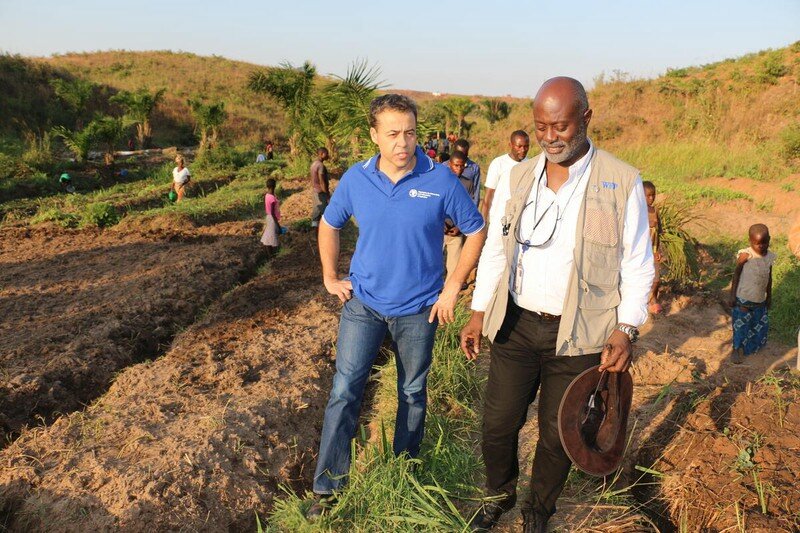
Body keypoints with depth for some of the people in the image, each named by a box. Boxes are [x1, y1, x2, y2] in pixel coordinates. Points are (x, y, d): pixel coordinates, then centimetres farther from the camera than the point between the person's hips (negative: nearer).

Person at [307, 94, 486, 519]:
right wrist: (330, 277, 8)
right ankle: (327, 488, 12)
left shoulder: (440, 180, -12)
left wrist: (453, 287, -6)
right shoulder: (356, 179, -5)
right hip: (363, 303, 1)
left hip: (419, 308, -1)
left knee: (412, 394, 14)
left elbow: (476, 231, -2)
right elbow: (329, 225, 12)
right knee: (344, 391, -1)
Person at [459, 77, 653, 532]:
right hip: (515, 325, 3)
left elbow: (637, 265, -3)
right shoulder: (516, 179, 4)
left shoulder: (623, 183, -7)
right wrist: (479, 313, 6)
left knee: (558, 436, 11)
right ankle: (500, 495, 40)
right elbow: (495, 251, 9)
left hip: (578, 336, -2)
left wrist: (626, 330, -10)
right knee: (498, 425, 10)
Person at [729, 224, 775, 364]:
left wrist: (769, 296, 16)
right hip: (743, 299, -5)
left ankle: (753, 346, 42)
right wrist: (732, 295, -10)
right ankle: (737, 349, 26)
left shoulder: (770, 257, -2)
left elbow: (769, 278, 10)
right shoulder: (746, 255, -19)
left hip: (760, 300, 6)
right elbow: (736, 275, -11)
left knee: (760, 325, 19)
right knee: (741, 325, 7)